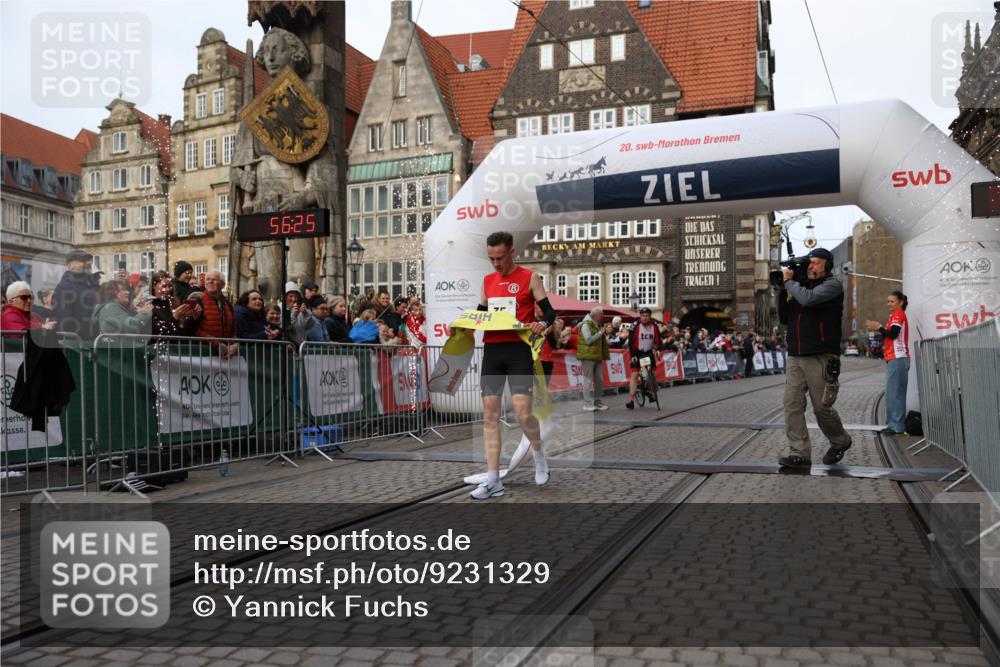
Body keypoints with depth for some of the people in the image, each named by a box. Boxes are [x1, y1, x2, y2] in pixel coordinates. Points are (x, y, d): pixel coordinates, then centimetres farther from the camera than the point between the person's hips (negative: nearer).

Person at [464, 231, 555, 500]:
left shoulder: (529, 277, 0)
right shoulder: (487, 280, 15)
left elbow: (549, 311, -2)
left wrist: (542, 324, -23)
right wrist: (467, 326, 1)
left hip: (519, 350, -5)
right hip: (492, 350, 5)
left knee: (523, 413, -11)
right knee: (489, 415, 1)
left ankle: (539, 456, 21)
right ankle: (493, 480, 6)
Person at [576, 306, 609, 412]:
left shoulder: (598, 325, 19)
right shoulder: (586, 325, -10)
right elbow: (588, 340, -20)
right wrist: (600, 333, -14)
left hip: (597, 356, 9)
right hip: (588, 356, -9)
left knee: (599, 380, 9)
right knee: (588, 380, -6)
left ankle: (598, 402, 17)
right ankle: (588, 404, -3)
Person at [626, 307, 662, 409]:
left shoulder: (654, 326, -6)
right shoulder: (635, 326, -17)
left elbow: (658, 340, 0)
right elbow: (631, 342, -15)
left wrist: (658, 350, -17)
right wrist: (632, 356, -21)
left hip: (649, 352, 4)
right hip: (637, 352, -4)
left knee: (653, 373, 0)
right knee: (634, 375, -12)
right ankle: (631, 400, -15)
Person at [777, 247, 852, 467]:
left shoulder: (832, 285, -1)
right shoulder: (801, 286, 18)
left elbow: (808, 299, -20)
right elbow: (784, 318, 18)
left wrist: (789, 281, -5)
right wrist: (783, 290, 6)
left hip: (820, 358, -6)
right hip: (795, 357, 6)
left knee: (822, 407, 1)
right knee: (792, 404, -5)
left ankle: (840, 442, 27)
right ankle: (800, 453, -3)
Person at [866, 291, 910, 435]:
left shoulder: (898, 314, -6)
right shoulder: (896, 315, 23)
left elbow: (893, 334, -16)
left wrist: (879, 328, -4)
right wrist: (879, 328, 9)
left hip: (897, 359, -10)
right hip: (894, 358, 10)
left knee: (895, 393, -11)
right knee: (892, 393, 10)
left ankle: (897, 426, -11)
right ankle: (893, 425, 12)